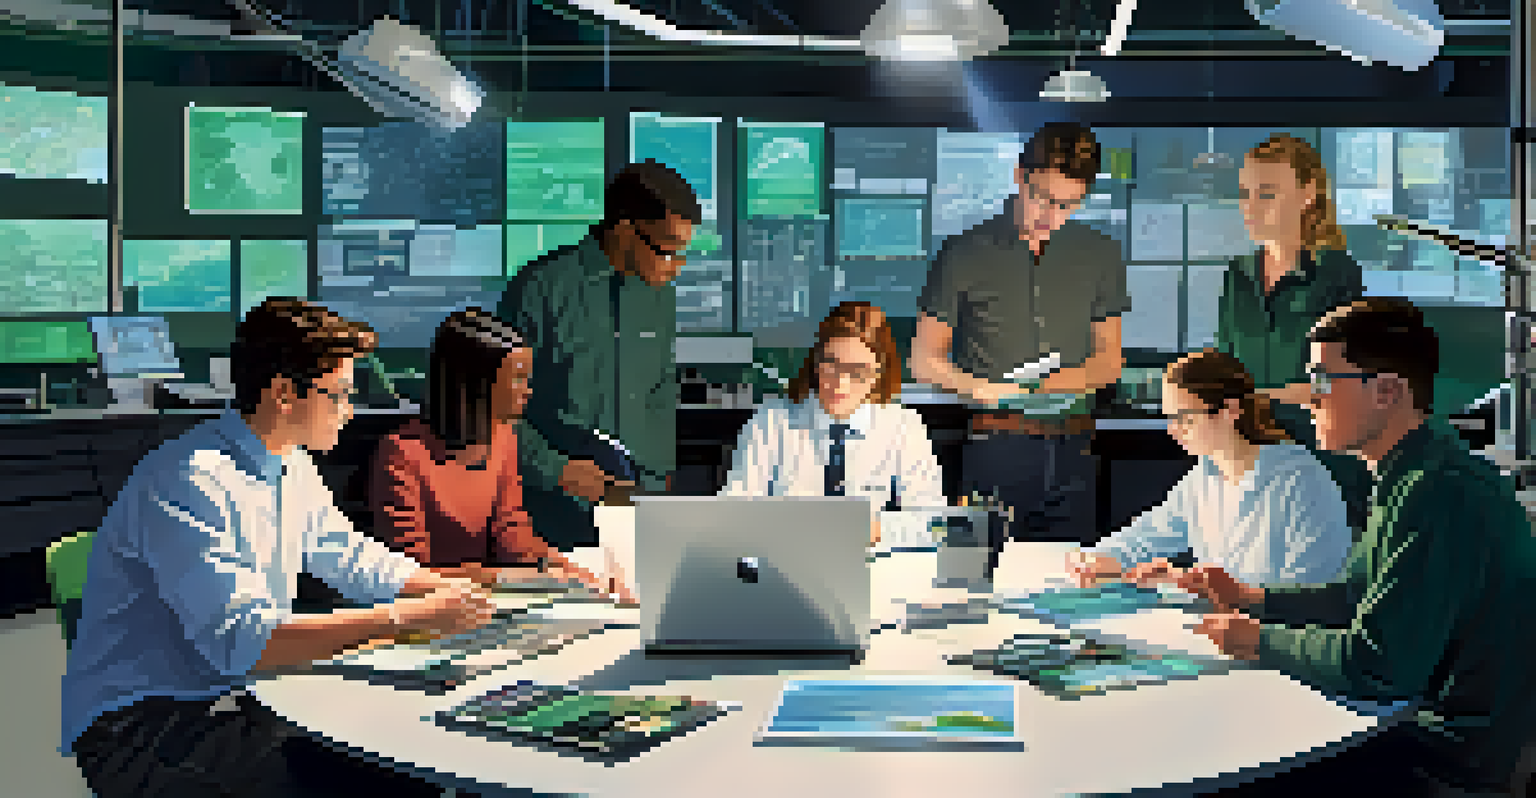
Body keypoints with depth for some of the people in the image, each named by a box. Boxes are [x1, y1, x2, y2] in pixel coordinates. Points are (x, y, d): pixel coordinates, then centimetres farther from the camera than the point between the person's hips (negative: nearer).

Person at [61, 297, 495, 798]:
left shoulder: (294, 469, 6)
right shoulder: (188, 483, -22)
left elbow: (355, 561, 20)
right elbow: (241, 642, -29)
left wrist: (447, 588, 2)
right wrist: (410, 617, -29)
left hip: (232, 698, 8)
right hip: (136, 724, -8)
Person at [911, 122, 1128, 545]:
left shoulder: (1101, 255, 11)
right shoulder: (965, 254, 1)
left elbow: (1110, 359, 17)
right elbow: (923, 361, 4)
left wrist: (1068, 380, -4)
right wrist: (978, 388, -15)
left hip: (1071, 451, 3)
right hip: (993, 447, -3)